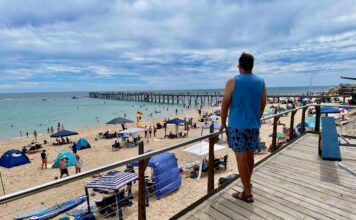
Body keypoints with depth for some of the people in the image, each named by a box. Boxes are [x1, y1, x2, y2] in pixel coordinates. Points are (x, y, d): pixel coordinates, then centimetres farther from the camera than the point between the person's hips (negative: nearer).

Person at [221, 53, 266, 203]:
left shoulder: (232, 82, -9)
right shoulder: (261, 82, 4)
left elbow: (225, 105, -7)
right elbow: (262, 105, 10)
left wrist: (223, 123, 5)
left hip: (236, 125, -5)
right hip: (254, 125, 5)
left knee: (241, 158, 3)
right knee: (249, 156, 19)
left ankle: (247, 193, 13)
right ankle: (247, 183, 39)